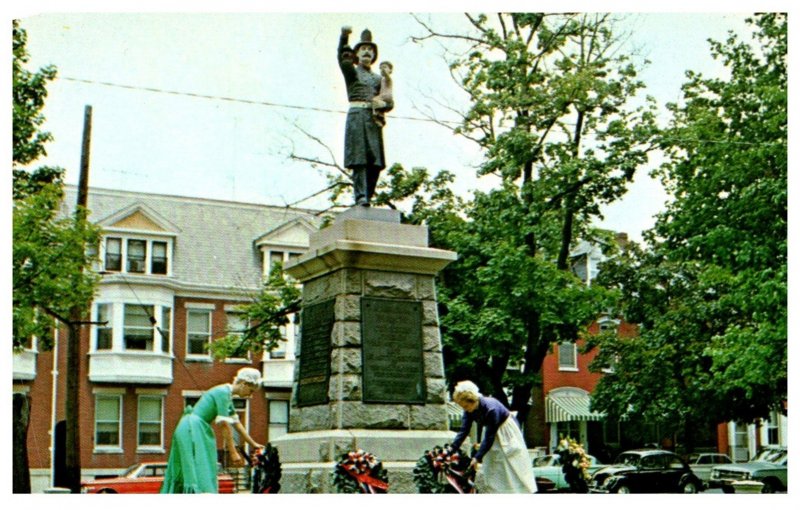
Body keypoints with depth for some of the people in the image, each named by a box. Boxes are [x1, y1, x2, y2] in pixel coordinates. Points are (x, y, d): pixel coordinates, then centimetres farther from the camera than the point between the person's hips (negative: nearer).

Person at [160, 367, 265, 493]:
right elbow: (225, 425, -18)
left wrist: (253, 444, 23)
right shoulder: (223, 392, -15)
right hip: (192, 428, -10)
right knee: (201, 472, -14)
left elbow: (236, 423, 21)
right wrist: (233, 453, -17)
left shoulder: (227, 394, 15)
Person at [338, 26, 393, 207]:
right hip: (357, 115, -4)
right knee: (359, 157, -14)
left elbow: (390, 102, 18)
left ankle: (368, 196, -3)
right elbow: (343, 58, -10)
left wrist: (383, 104, -7)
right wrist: (344, 36, -27)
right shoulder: (352, 71, 12)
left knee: (375, 160, -5)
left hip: (374, 119, 4)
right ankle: (360, 196, -21)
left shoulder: (378, 78, 24)